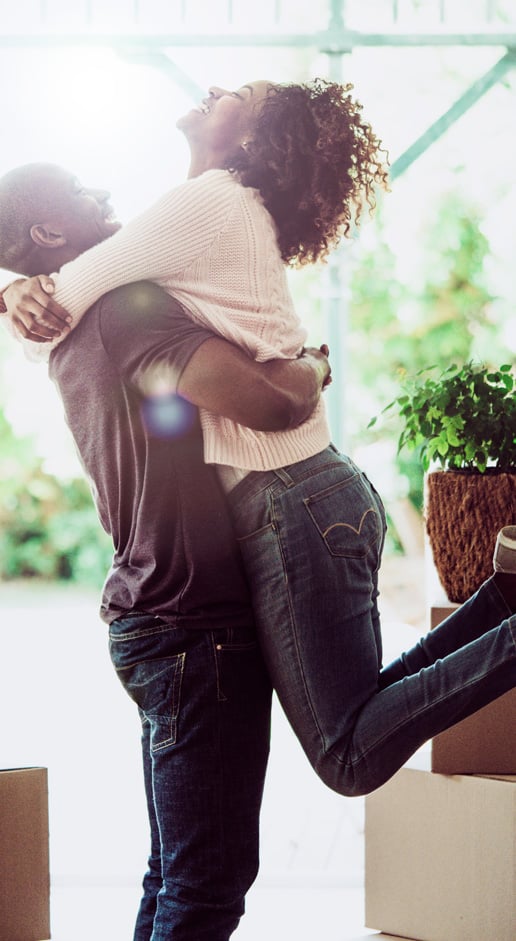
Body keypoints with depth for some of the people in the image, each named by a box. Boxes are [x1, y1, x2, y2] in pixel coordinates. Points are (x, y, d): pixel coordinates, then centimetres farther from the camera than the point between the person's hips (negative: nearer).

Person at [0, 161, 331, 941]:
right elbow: (268, 402, -25)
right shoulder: (126, 310, -15)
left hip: (152, 620, 10)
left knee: (178, 871, 16)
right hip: (195, 624, -10)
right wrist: (313, 367, -5)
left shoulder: (72, 343, 16)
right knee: (209, 877, -9)